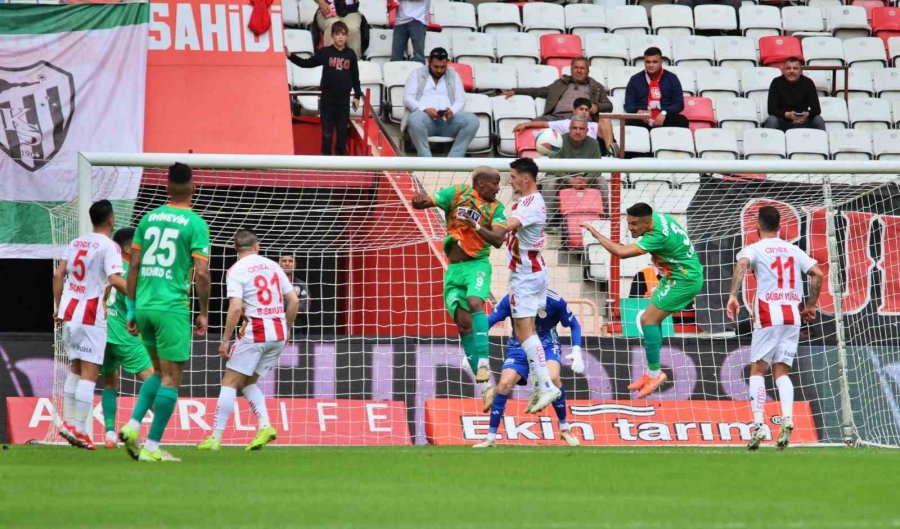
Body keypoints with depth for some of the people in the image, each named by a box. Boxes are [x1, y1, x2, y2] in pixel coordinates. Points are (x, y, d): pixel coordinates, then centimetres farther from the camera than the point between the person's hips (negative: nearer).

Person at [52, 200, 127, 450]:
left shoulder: (76, 243, 12)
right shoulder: (109, 247, -8)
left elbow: (58, 274, 11)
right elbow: (115, 280, -21)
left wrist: (58, 307, 17)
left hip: (68, 312, 7)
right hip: (90, 315, -7)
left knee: (76, 368, 16)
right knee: (89, 373, -5)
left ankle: (68, 421, 13)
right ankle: (79, 428, -10)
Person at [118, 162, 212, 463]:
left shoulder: (149, 219, 10)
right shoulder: (195, 224, -5)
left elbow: (134, 267, 10)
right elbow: (201, 273, -10)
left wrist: (131, 308, 17)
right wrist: (204, 313, 0)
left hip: (144, 306, 6)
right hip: (172, 306, -6)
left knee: (160, 373, 20)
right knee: (171, 379, 0)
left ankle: (133, 425, 3)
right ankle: (152, 446, -3)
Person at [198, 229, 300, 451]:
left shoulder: (236, 271, -5)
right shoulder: (273, 266, 12)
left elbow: (235, 308, -16)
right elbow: (294, 301, 12)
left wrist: (225, 340, -10)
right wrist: (286, 329, 24)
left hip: (255, 332, -6)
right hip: (278, 334, 6)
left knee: (229, 382, 0)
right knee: (247, 382, 18)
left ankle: (216, 438, -4)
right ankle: (265, 426, -1)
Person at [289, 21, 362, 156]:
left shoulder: (351, 55, 2)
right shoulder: (325, 52, -3)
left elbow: (355, 77, 8)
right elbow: (306, 63, 2)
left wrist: (357, 96, 5)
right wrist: (290, 56, -8)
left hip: (344, 99, 1)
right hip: (327, 98, -1)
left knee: (343, 129, 8)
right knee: (327, 130, 1)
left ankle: (341, 154, 18)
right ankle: (326, 155, 7)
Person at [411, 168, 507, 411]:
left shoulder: (496, 208, 3)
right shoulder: (457, 194, 4)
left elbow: (498, 240, -10)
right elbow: (421, 203, 3)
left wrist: (476, 226, -26)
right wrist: (420, 200, -22)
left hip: (477, 264, -2)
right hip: (454, 268, 2)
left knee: (475, 303, -31)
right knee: (463, 323, -7)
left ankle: (483, 365, -38)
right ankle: (484, 384, -4)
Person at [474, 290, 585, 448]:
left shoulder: (555, 301, -19)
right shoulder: (511, 300, -18)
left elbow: (574, 325, -3)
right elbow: (488, 322, -9)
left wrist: (576, 351, -14)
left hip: (547, 345, -1)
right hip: (519, 346, 1)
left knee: (552, 377, -30)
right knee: (505, 383, -20)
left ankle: (564, 428, -9)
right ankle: (491, 438, -7)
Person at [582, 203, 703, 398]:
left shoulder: (658, 236, -31)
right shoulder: (656, 217, -4)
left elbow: (622, 252, -38)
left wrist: (596, 233, -29)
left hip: (684, 280, -10)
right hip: (677, 275, 10)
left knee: (648, 319, -12)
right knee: (653, 319, 12)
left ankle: (654, 372, -6)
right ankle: (651, 373, 17)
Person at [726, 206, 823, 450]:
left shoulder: (755, 249, 3)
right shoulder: (793, 250, 16)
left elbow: (742, 264, -19)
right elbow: (817, 274, 9)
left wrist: (733, 296, -24)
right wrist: (811, 306, 18)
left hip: (768, 315, -4)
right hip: (792, 315, 4)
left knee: (758, 369, 3)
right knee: (782, 371, 9)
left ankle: (759, 424, -12)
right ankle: (787, 418, -14)